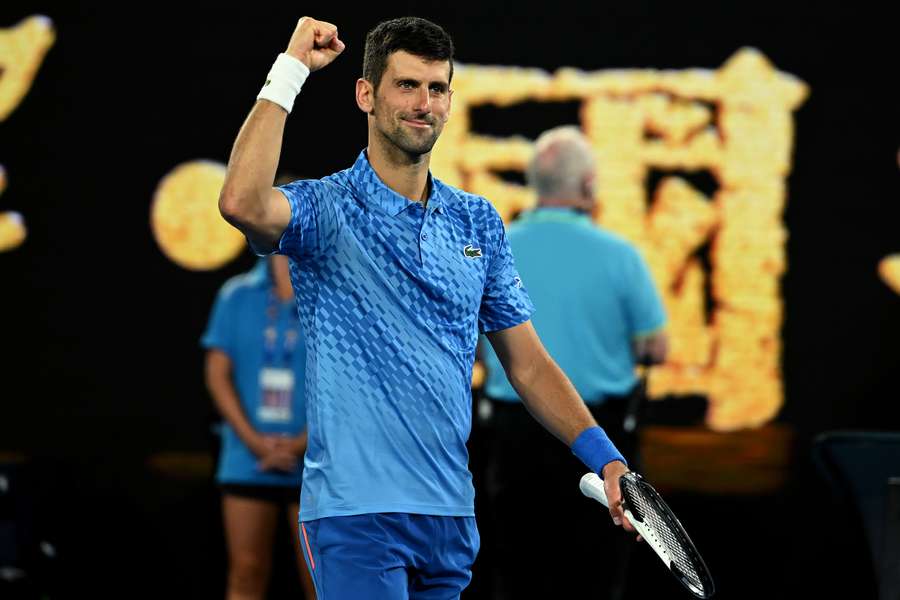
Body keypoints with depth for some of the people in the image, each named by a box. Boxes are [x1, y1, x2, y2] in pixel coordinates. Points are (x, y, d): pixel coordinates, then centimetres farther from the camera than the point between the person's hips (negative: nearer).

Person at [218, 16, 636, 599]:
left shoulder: (479, 222, 12)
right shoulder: (325, 208, -3)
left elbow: (528, 364, 16)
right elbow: (243, 203, -27)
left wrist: (605, 458, 4)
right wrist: (291, 70, -20)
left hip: (451, 517, 6)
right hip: (355, 511, -6)